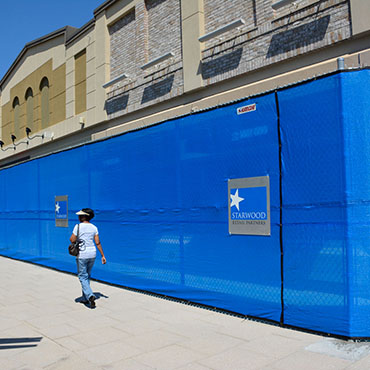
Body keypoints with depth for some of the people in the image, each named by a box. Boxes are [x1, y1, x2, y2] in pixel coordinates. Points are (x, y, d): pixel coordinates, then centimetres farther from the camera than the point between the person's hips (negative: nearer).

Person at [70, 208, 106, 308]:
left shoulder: (78, 226, -10)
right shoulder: (94, 227, 4)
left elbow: (72, 240, -11)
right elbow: (98, 243, 0)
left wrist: (71, 236, 13)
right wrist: (103, 256, 3)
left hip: (82, 255, -5)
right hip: (92, 254, 5)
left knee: (82, 276, 2)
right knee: (87, 275, 17)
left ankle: (90, 296, -17)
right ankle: (85, 298, 24)